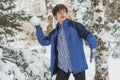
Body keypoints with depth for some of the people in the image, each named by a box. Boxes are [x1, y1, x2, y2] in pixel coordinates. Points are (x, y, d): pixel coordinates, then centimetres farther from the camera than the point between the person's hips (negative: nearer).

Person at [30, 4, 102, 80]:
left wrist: (93, 50, -28)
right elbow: (43, 41, 24)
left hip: (77, 65, -4)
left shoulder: (75, 26, -3)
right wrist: (38, 27, 15)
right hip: (62, 66, 4)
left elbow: (88, 36, -12)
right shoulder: (55, 32, 12)